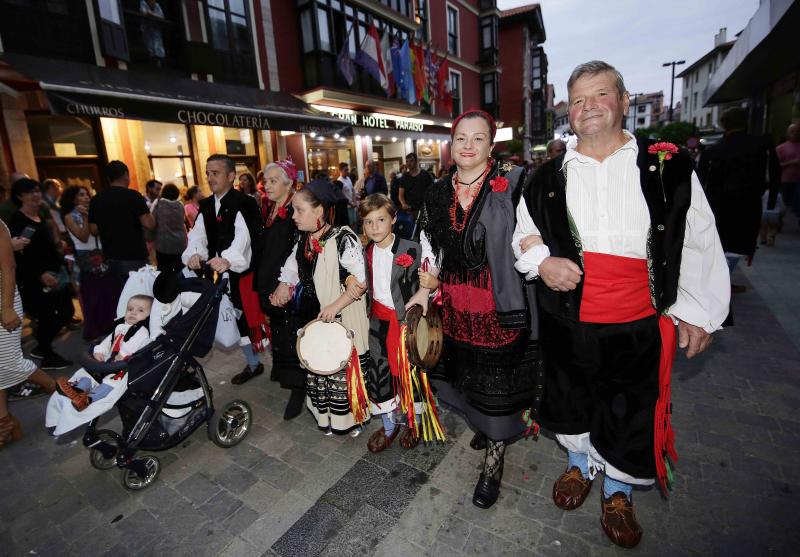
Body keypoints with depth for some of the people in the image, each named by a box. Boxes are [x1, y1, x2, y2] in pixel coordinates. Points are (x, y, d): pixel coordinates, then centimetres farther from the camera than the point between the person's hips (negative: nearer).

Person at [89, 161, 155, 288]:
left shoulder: (96, 200, 5)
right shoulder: (133, 195, -11)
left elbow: (94, 230, 7)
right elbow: (149, 224, -15)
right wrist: (148, 213, 5)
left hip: (110, 257, 5)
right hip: (134, 256, -5)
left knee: (120, 293, 15)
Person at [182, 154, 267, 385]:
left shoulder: (244, 203, -15)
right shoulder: (206, 206, 10)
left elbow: (243, 236, -31)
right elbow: (198, 234, -2)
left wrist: (228, 259, -48)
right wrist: (195, 253, -23)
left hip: (245, 273, -8)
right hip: (219, 275, 8)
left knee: (254, 318, -2)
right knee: (235, 320, 18)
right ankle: (253, 364, 37)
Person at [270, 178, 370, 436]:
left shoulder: (343, 239, -18)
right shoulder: (302, 241, 6)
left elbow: (360, 281, -20)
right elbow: (290, 269, 19)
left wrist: (335, 307, -25)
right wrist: (283, 287, 0)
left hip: (343, 321, -7)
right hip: (312, 319, 7)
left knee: (344, 369, 6)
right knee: (316, 369, 19)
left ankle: (351, 417, 31)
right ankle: (324, 416, 41)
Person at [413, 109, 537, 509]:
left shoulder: (510, 184, -6)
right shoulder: (437, 195, 7)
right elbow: (432, 251, 11)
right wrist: (424, 291, 6)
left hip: (501, 304, -4)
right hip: (455, 306, 5)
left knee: (496, 382, 7)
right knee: (468, 371, 19)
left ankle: (492, 464, 29)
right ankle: (485, 427, 50)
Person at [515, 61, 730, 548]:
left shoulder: (669, 167, -2)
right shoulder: (547, 178, 2)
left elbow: (699, 243, 2)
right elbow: (523, 233, 11)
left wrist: (696, 310, -1)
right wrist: (541, 261, -9)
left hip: (639, 325, -1)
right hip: (566, 321, 2)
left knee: (630, 412, 15)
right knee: (572, 399, 20)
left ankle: (619, 490, 43)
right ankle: (579, 465, 49)